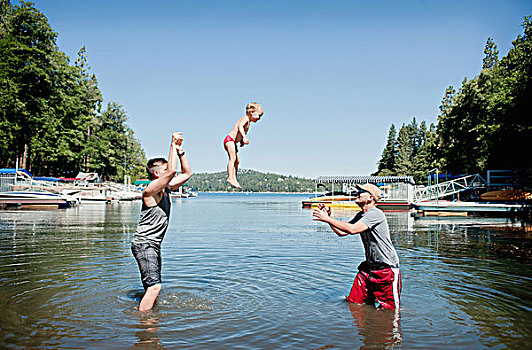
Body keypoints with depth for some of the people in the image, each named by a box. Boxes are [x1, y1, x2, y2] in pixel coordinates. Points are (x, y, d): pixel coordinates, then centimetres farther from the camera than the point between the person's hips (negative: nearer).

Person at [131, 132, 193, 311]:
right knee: (154, 286, -17)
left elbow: (187, 173, 18)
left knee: (153, 286, 19)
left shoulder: (166, 188, 11)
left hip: (154, 245, 10)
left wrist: (180, 151, 9)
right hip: (144, 244, -10)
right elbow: (172, 171, -30)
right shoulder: (151, 190, -15)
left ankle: (144, 309, 32)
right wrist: (173, 145, -20)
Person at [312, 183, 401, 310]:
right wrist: (328, 216, -3)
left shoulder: (376, 213, -19)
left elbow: (352, 229, -29)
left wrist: (327, 219, -24)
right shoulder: (360, 215, 9)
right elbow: (341, 232, 9)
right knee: (354, 302, 7)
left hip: (387, 268, -8)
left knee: (390, 308, 1)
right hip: (369, 266, 8)